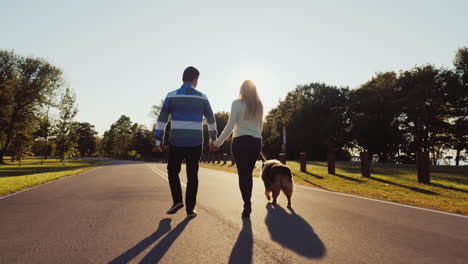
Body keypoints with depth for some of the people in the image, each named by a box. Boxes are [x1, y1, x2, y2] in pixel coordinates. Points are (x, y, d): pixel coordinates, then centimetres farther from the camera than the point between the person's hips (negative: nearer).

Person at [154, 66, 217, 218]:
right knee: (192, 176, 9)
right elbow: (211, 120, 12)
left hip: (176, 143, -1)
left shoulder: (171, 96, -1)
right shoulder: (202, 98, 3)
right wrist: (213, 138, 24)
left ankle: (177, 201, 6)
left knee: (173, 172, 18)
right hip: (195, 143, 1)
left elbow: (162, 119, -1)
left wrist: (158, 140, 5)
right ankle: (190, 209, 10)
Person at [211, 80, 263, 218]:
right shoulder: (259, 105, 8)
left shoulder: (237, 103, -6)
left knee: (243, 174, 0)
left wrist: (218, 142, -3)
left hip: (241, 142, -4)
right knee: (249, 173, 14)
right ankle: (248, 203, 20)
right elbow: (260, 127, 13)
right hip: (256, 142, 4)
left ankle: (247, 205, -6)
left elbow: (230, 126, -10)